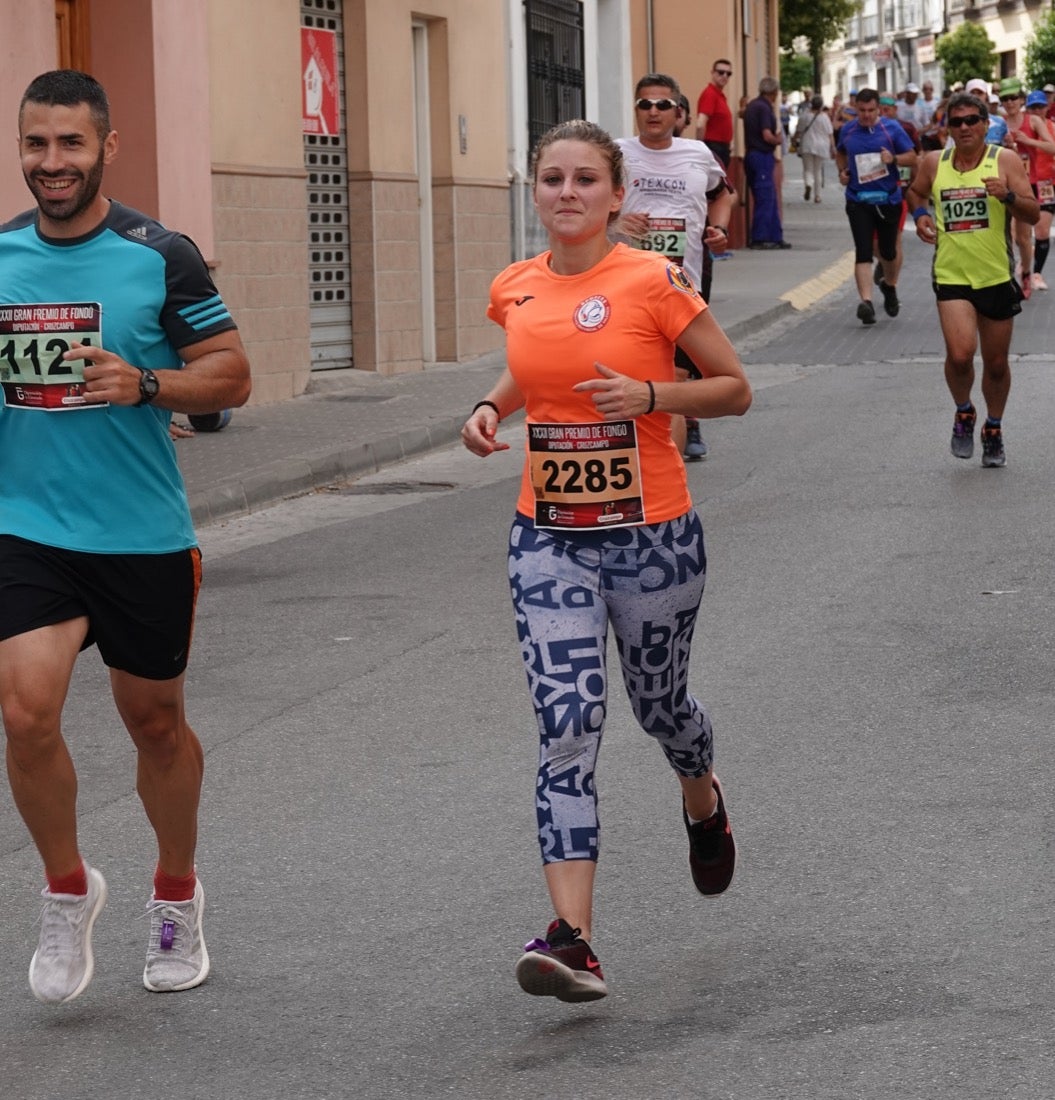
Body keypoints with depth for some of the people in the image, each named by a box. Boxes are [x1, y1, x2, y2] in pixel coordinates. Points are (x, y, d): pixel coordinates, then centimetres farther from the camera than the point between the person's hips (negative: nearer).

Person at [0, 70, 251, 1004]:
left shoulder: (162, 257, -6)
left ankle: (177, 893, 36)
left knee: (155, 720, 12)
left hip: (144, 535, -1)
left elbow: (231, 376, -4)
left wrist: (142, 384, -21)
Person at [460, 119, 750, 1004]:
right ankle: (573, 939, -16)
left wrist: (649, 395, -20)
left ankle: (703, 804, 54)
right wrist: (491, 409, 4)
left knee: (660, 704, 17)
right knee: (566, 726, -10)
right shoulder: (516, 290, 2)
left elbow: (734, 389, -5)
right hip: (550, 538, 2)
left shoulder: (654, 283, -11)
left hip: (651, 533, -2)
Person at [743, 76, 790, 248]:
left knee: (770, 198, 13)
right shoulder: (764, 108, -15)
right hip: (762, 156, -9)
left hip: (752, 155, 9)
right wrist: (778, 140, -1)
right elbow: (767, 135, -22)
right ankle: (759, 239, -2)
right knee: (765, 199, -4)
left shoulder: (751, 106, 13)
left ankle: (775, 237, 16)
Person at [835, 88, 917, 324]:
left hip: (888, 199, 0)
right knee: (863, 251, -13)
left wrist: (894, 158, -21)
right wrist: (842, 171, 4)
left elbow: (912, 158, -1)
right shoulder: (848, 130, 3)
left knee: (888, 250, 14)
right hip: (859, 201, 0)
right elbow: (840, 153, 23)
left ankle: (890, 286, 43)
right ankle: (866, 301, -20)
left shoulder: (891, 128, -3)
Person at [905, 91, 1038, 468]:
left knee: (996, 363, 10)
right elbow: (916, 192, 24)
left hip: (997, 276, 0)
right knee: (960, 354, -20)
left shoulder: (1005, 160, -4)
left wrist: (1008, 196, -26)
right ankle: (963, 413, 10)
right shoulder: (934, 163, 2)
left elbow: (1034, 214, -8)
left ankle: (993, 430, 33)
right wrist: (920, 215, 3)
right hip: (951, 276, 0)